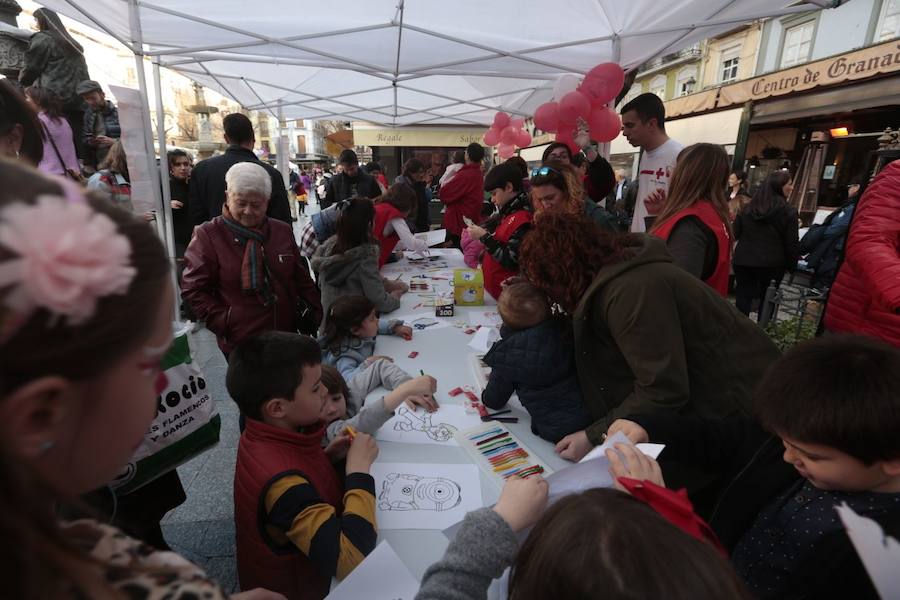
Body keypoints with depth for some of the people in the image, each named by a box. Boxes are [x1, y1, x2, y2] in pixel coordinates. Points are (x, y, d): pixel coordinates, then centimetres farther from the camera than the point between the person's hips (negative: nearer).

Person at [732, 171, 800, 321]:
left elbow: (735, 233, 6)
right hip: (771, 264, -3)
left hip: (743, 260, 3)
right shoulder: (788, 211, -6)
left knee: (743, 297, 7)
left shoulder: (748, 208, 6)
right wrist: (792, 265, 4)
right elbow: (791, 243, -5)